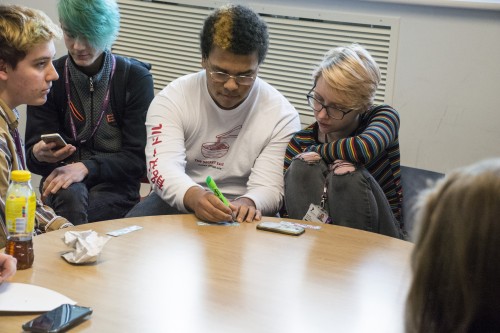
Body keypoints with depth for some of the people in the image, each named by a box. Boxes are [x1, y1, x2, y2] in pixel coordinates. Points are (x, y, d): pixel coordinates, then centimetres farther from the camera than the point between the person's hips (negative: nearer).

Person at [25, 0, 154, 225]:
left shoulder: (136, 78, -3)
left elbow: (139, 158, -7)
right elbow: (32, 155, -1)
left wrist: (86, 167, -23)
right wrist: (39, 155, -26)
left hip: (114, 184, -1)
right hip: (61, 180, 1)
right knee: (70, 196, -34)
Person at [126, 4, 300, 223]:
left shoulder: (282, 115, -7)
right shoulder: (171, 100, -6)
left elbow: (268, 188, -11)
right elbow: (163, 166, -19)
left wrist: (248, 203, -36)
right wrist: (193, 196, -41)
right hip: (178, 202, 1)